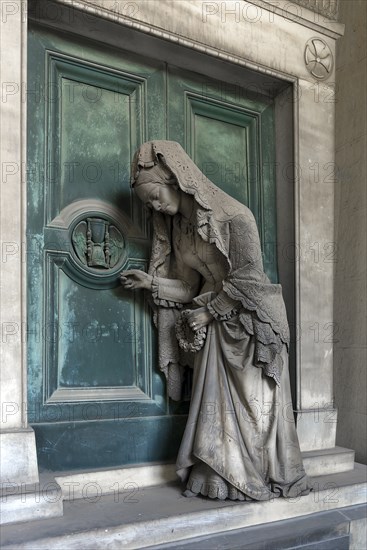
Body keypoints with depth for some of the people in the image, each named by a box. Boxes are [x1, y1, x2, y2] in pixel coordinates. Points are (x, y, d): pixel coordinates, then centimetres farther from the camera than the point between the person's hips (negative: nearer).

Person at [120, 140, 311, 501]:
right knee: (216, 402, 4)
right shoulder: (177, 225, 6)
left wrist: (207, 310, -11)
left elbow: (247, 280, -17)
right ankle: (220, 480, 14)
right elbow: (192, 287, 8)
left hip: (249, 321, -6)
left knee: (253, 400, 2)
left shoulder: (234, 216, -15)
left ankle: (263, 478, 16)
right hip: (214, 326, 6)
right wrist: (151, 282, -4)